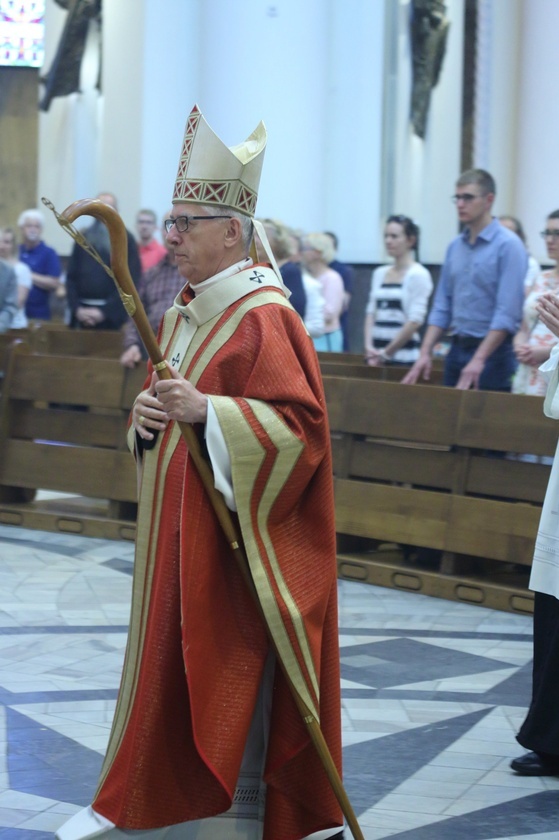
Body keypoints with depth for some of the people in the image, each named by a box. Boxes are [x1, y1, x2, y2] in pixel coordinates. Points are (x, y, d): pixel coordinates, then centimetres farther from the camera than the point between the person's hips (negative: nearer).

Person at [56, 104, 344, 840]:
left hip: (236, 537, -9)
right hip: (176, 531, 9)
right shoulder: (182, 314, 13)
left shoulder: (265, 318, -15)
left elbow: (299, 423, -21)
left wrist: (207, 409, -27)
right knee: (174, 661, 13)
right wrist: (149, 413, 1)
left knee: (233, 684, -3)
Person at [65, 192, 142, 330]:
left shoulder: (126, 240, 1)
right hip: (83, 313, 3)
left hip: (112, 316, -3)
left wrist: (104, 312, -13)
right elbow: (71, 277, 10)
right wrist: (77, 308, -5)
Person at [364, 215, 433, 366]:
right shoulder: (379, 273, 14)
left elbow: (415, 321, -12)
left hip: (404, 358, -5)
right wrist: (369, 346, -3)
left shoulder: (418, 275, -5)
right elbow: (371, 313, 12)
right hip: (376, 357, 5)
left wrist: (386, 352, -11)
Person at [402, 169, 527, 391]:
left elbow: (507, 313, -17)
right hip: (457, 349, 6)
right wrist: (425, 353, 2)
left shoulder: (508, 245, -10)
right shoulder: (455, 246, 11)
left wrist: (479, 360, -22)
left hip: (492, 351, -6)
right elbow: (442, 308, 13)